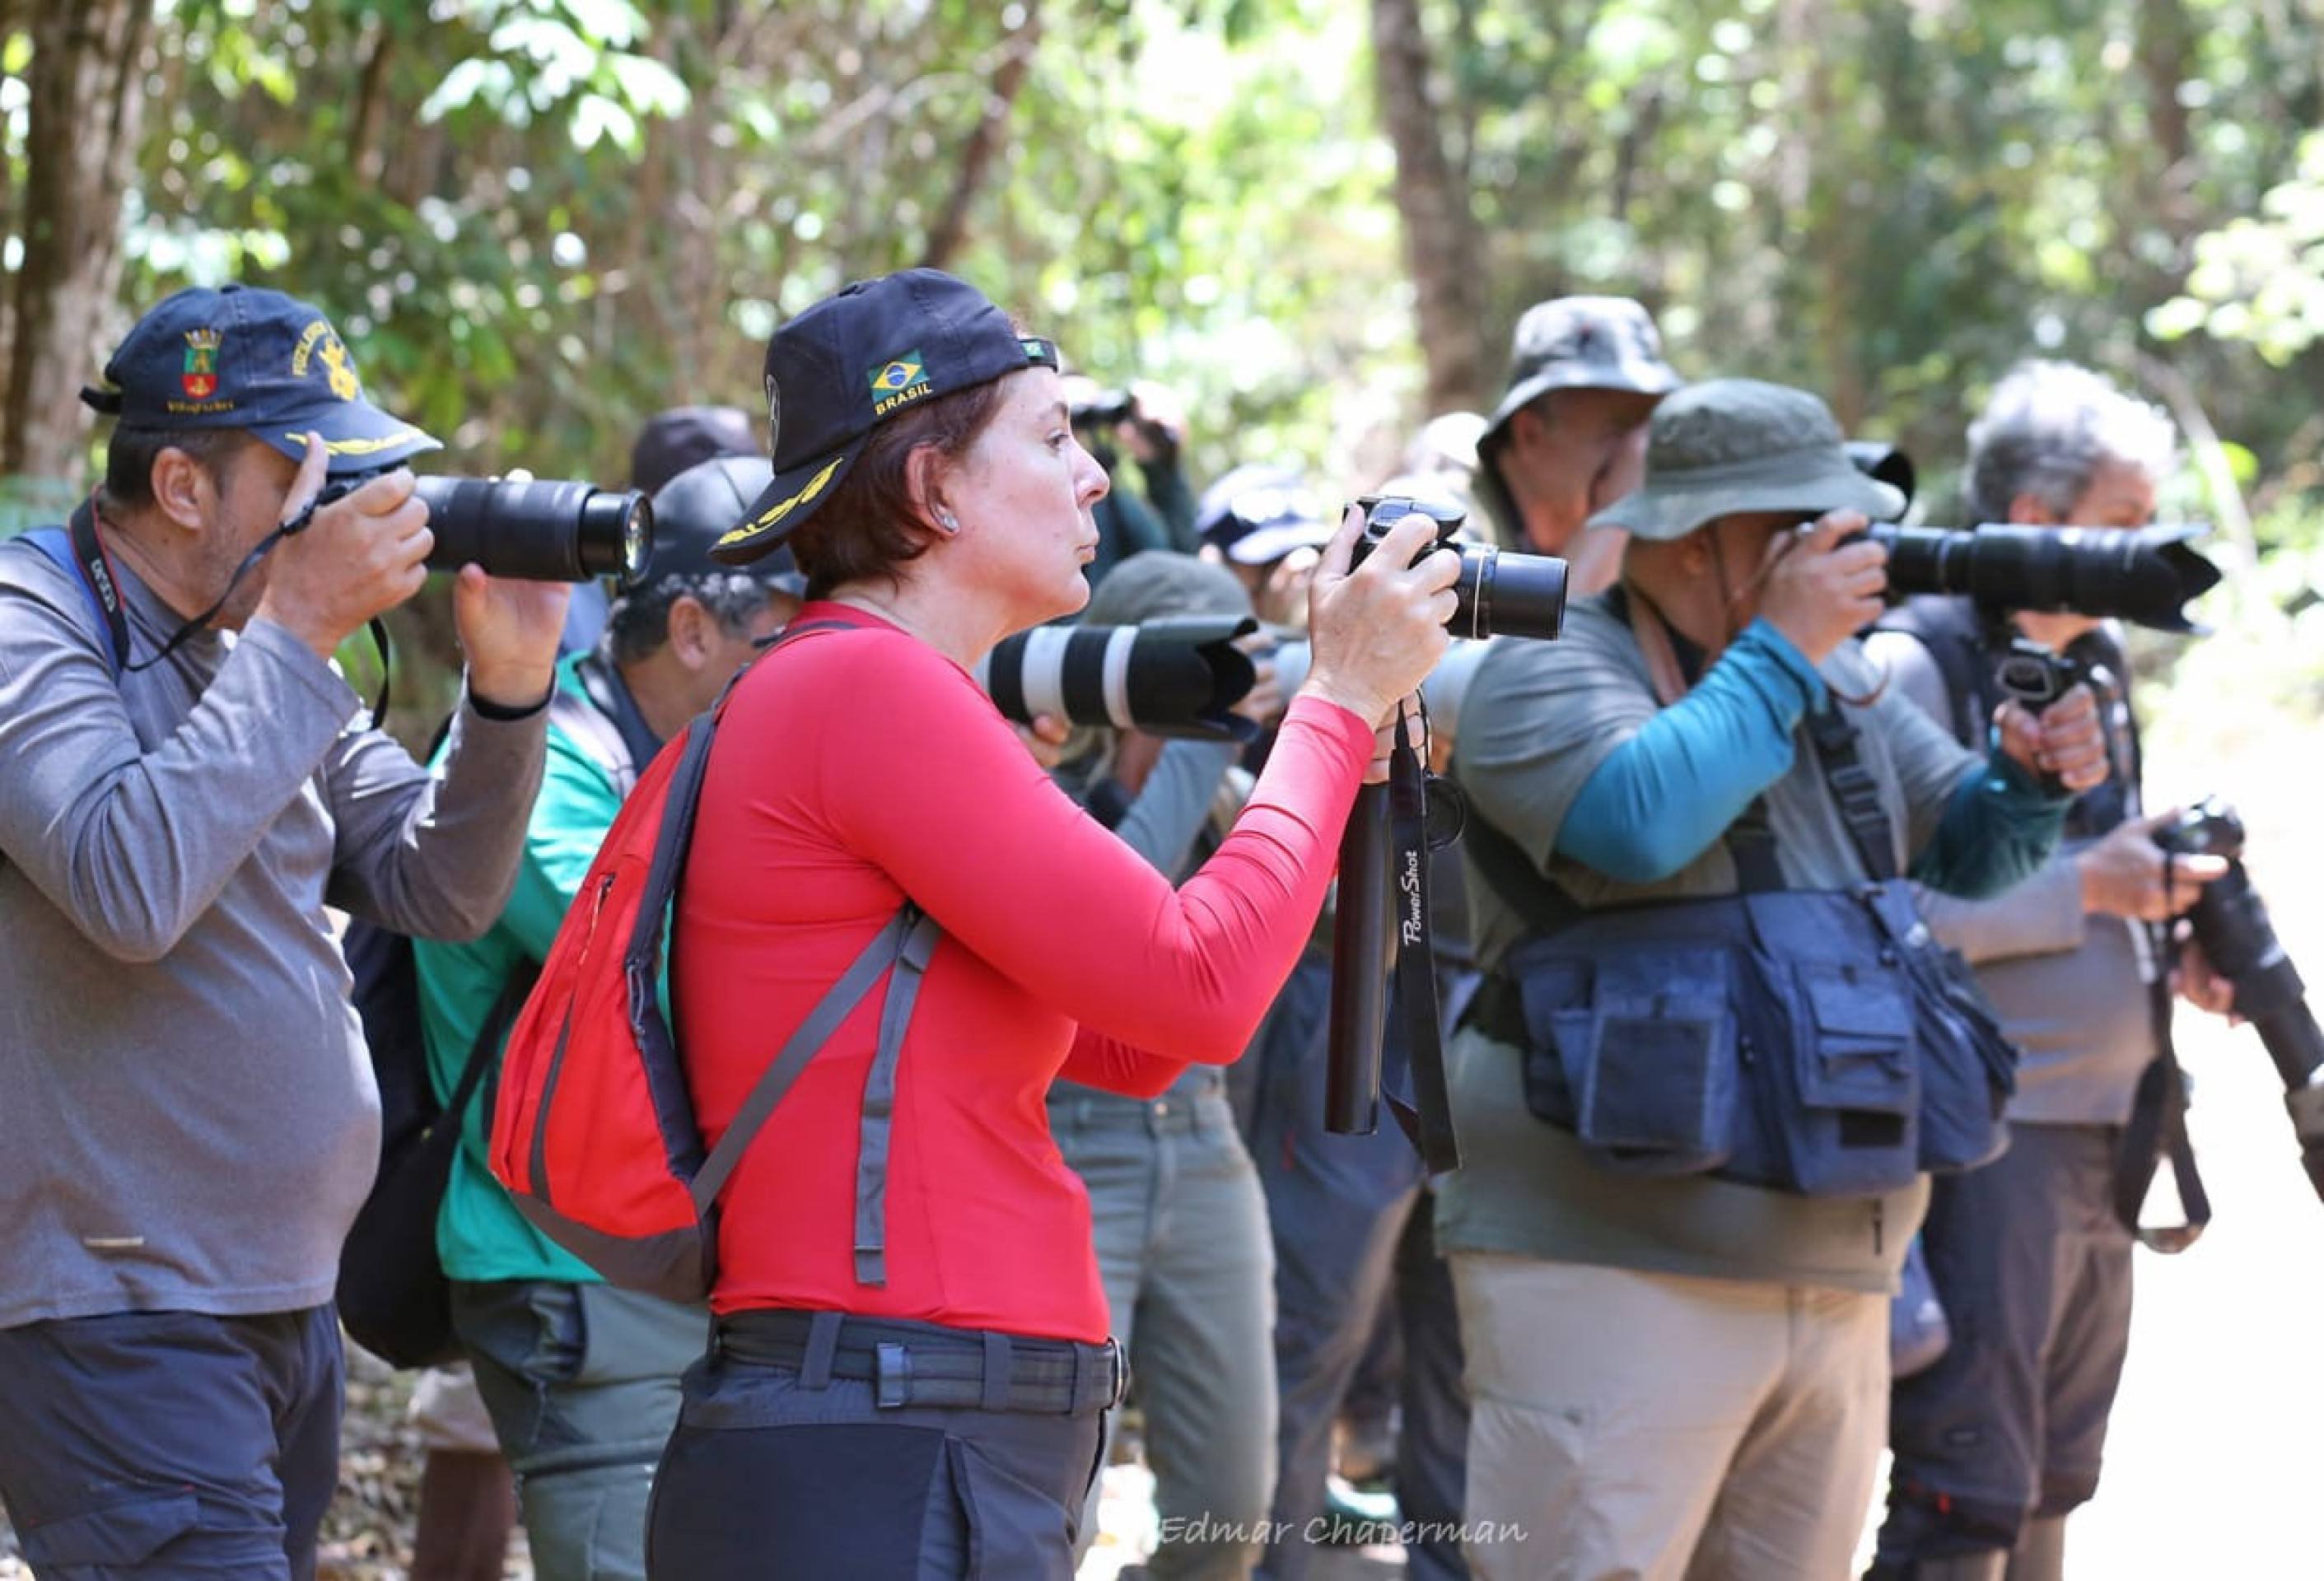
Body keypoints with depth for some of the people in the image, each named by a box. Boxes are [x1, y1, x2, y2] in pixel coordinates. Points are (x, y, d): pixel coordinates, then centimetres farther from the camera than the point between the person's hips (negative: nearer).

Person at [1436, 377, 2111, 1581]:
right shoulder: (1549, 672, -7)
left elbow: (1965, 852, 25)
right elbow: (1643, 823, -26)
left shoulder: (1840, 683, 17)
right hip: (1613, 1283, -8)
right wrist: (1781, 649, -17)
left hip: (1836, 1286, 8)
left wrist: (2032, 780, 3)